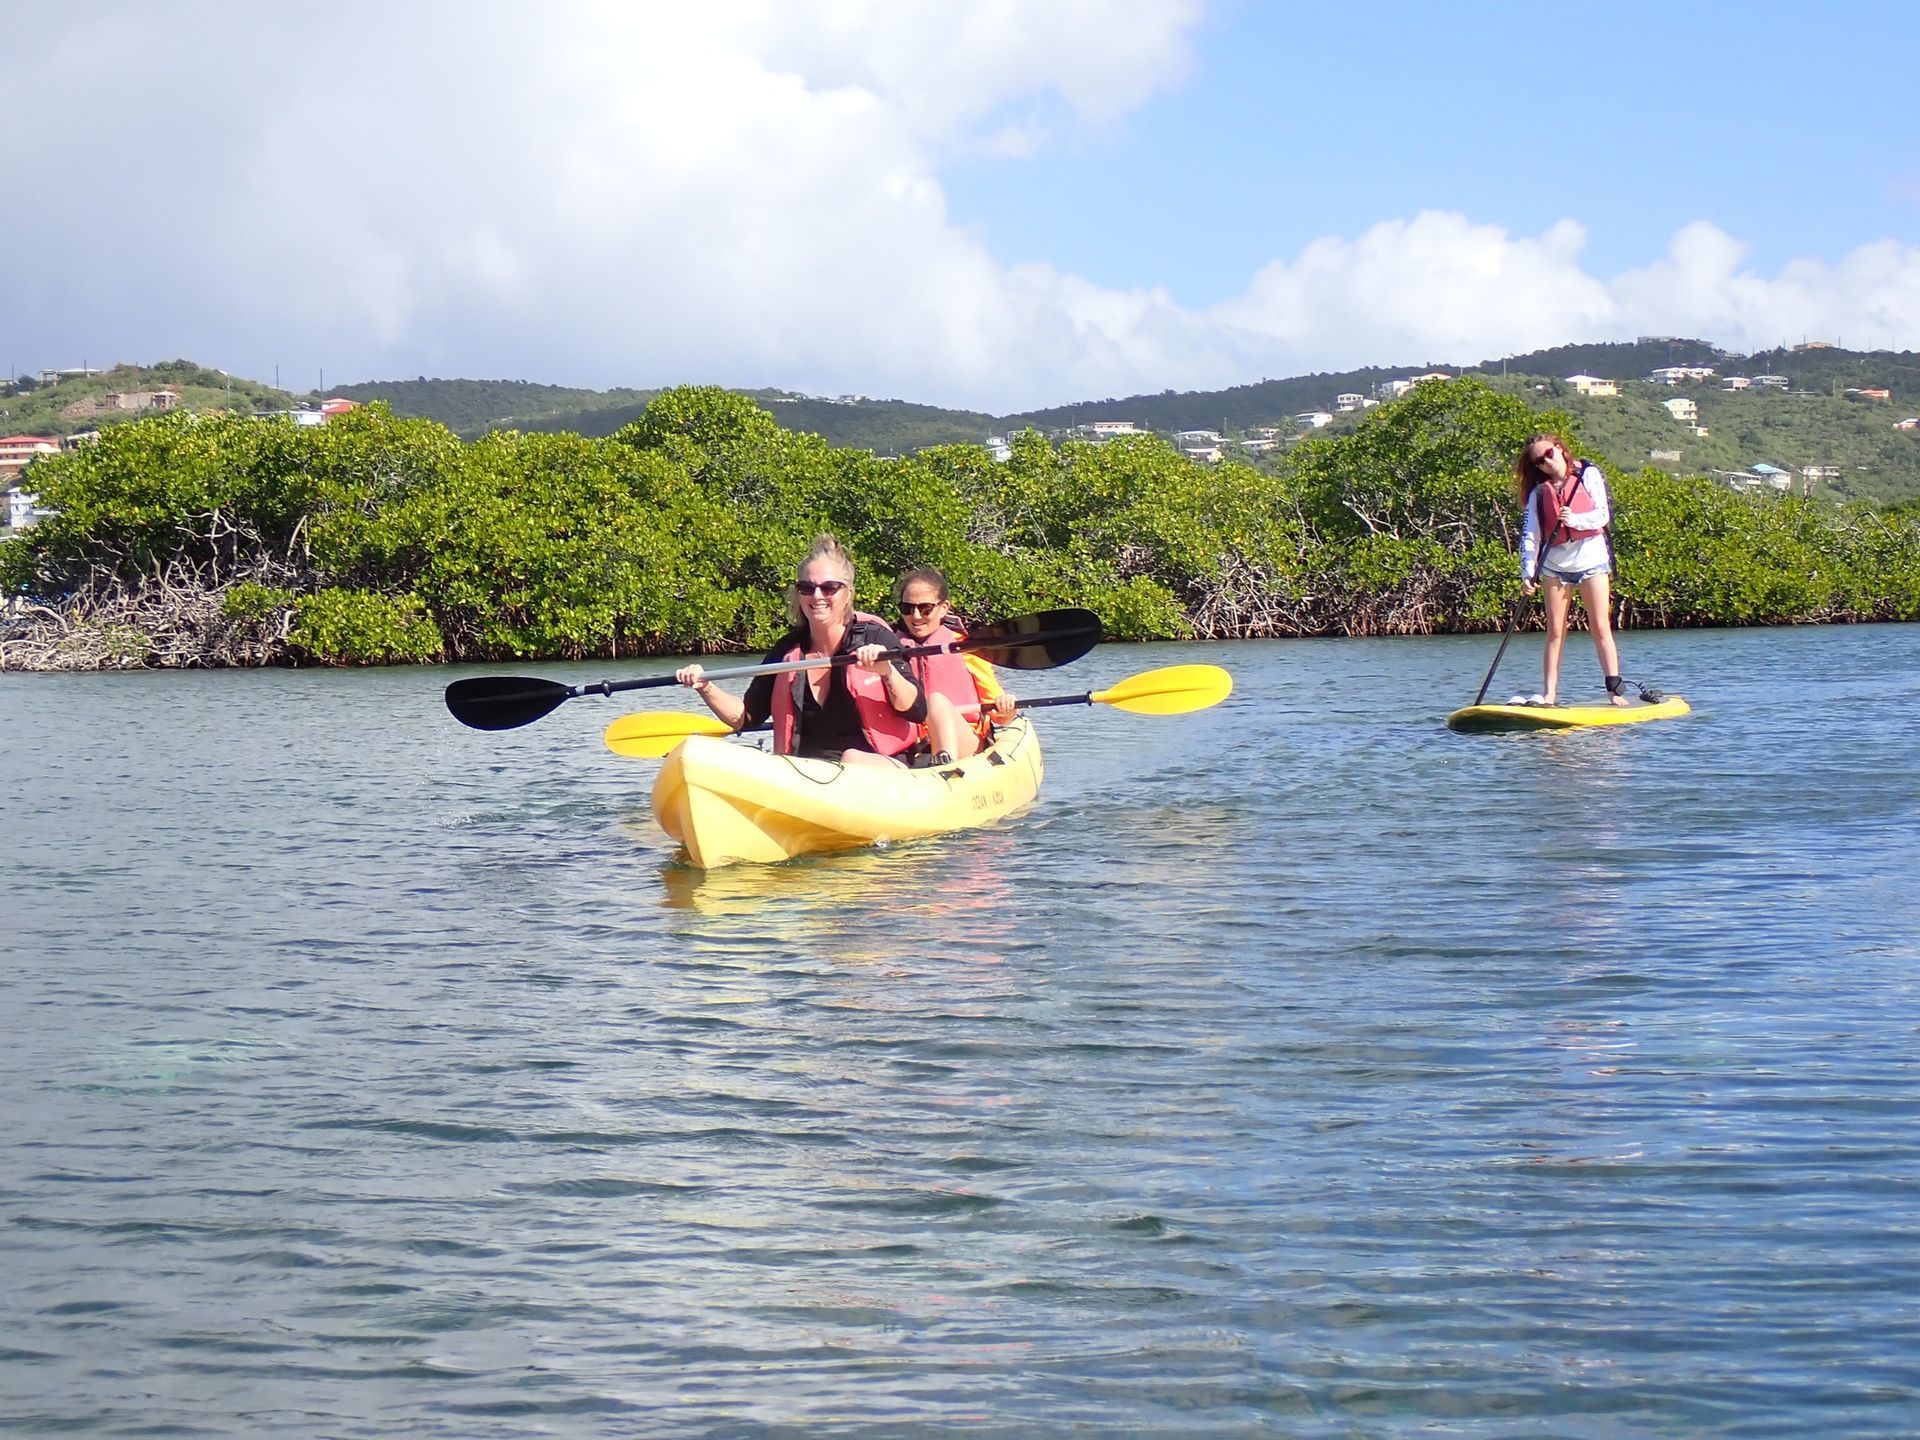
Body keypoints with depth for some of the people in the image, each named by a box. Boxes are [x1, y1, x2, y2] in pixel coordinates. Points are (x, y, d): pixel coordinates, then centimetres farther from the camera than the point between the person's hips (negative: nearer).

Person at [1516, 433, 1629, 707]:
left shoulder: (1588, 475, 0)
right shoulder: (1538, 491, 7)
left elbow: (1603, 516, -6)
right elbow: (1530, 535, 0)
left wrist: (1574, 520, -24)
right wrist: (1528, 572, -10)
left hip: (1590, 558, -3)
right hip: (1554, 564, 3)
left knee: (1600, 627, -3)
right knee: (1555, 631, 3)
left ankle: (1615, 690, -2)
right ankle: (1550, 695, 2)